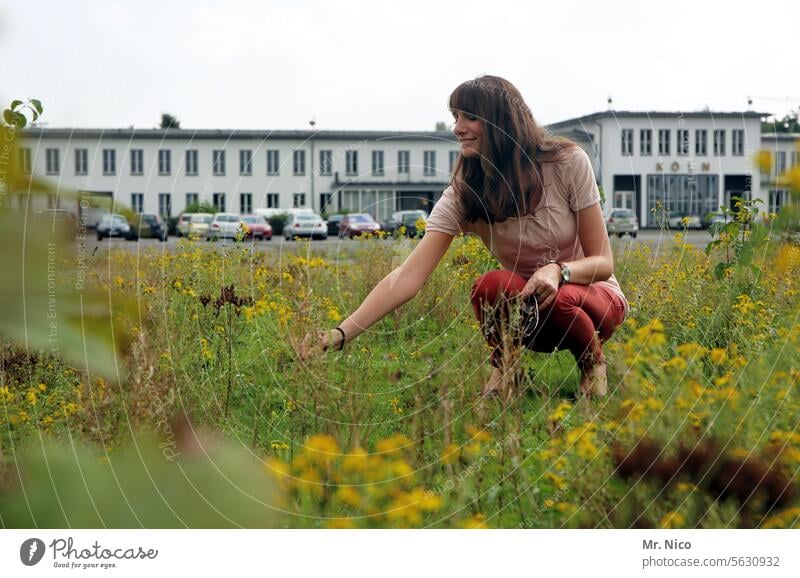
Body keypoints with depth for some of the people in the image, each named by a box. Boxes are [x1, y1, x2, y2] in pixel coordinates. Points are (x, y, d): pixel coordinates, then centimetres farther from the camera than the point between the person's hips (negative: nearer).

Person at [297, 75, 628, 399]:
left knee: (558, 300, -37)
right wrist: (342, 334, -35)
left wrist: (558, 270, -35)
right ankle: (504, 364, -1)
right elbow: (409, 276, -22)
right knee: (490, 286, -33)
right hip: (524, 310, 1)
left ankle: (592, 360, -3)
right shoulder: (464, 192, -12)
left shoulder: (568, 163, -16)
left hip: (592, 293, -1)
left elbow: (603, 262, -12)